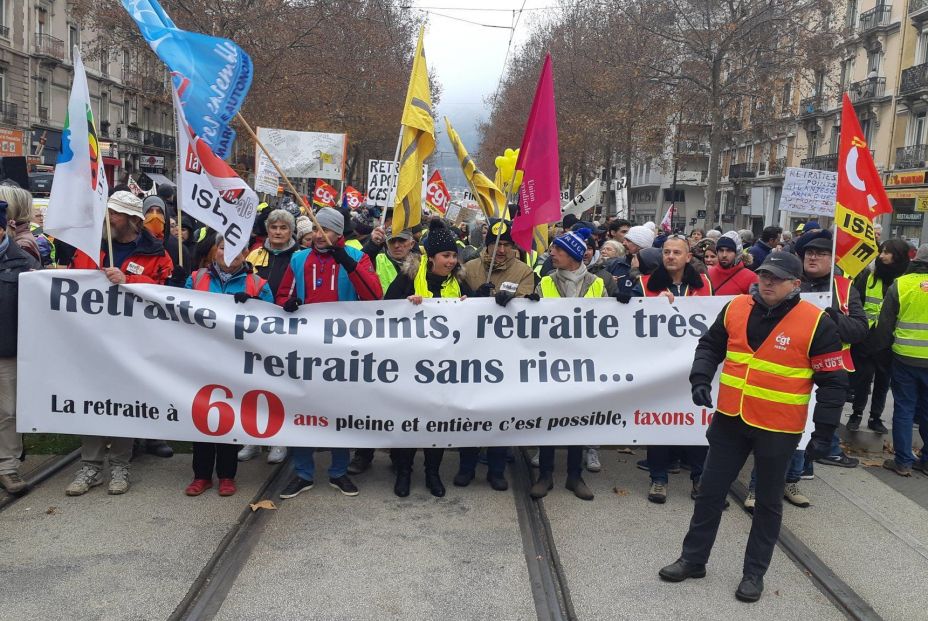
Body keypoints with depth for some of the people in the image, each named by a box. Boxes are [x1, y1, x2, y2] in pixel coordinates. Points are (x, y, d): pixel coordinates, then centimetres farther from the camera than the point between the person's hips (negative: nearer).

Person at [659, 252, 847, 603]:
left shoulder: (816, 323, -13)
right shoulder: (735, 309, -2)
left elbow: (833, 381, -8)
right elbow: (710, 346, 12)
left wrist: (824, 431, -11)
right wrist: (701, 378, -6)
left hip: (778, 429, -3)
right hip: (730, 420, 4)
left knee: (768, 501, 13)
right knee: (710, 491, 12)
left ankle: (754, 572, 30)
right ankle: (693, 560, 28)